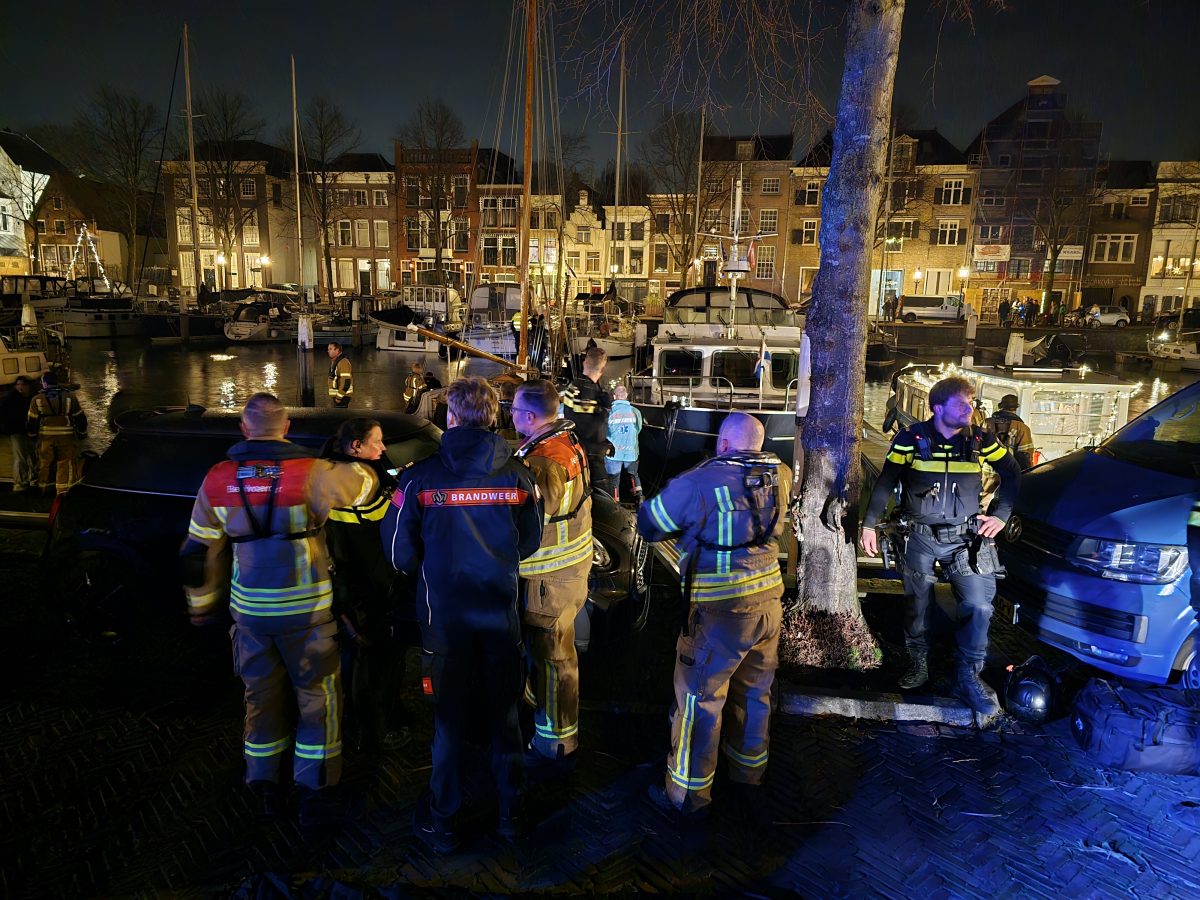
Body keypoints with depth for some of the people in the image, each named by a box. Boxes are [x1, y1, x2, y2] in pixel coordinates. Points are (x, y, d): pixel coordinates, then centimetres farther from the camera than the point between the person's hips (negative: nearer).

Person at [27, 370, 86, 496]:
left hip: (45, 437, 2)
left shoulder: (37, 400, -1)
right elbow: (80, 417, 1)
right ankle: (63, 490, -1)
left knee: (45, 463, 15)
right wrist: (82, 433, 14)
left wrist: (32, 435, 20)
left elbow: (31, 420, 4)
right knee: (65, 464, 1)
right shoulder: (69, 397, -3)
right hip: (66, 437, -1)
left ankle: (46, 488, 27)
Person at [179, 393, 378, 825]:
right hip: (305, 609, -4)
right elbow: (365, 483, 0)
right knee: (318, 695, 10)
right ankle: (315, 792, 17)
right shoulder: (309, 473, -15)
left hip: (250, 610, 4)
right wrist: (350, 465, 23)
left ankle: (266, 787, 32)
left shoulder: (219, 480, -2)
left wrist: (202, 606, 19)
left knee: (261, 695, 19)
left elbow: (199, 551, 6)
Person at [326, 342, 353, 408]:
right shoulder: (333, 362, 13)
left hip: (342, 396, -10)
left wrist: (339, 397, -22)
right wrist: (333, 395, 20)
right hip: (337, 395, 10)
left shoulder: (343, 363, -20)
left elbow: (346, 382, -25)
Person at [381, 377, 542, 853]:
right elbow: (529, 544, 2)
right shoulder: (516, 473, -9)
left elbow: (400, 554, -6)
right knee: (504, 715, 18)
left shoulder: (420, 477, -14)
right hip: (501, 614, 1)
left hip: (445, 617, -1)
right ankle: (509, 812, 33)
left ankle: (443, 823, 31)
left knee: (449, 719, 15)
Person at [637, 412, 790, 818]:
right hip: (768, 601, 6)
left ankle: (689, 792, 21)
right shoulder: (779, 475, -3)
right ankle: (749, 771, 42)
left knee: (700, 697, 8)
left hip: (721, 611, -6)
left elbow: (649, 524, -9)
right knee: (755, 690, 22)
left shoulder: (699, 482, -19)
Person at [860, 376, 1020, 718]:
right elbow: (885, 483, 0)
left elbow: (1012, 475, 13)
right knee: (917, 604, 8)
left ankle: (968, 678, 9)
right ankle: (918, 662, 28)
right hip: (920, 537, -1)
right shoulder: (912, 438, -5)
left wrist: (1000, 515, 5)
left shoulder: (980, 439, 1)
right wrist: (869, 524, -1)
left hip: (965, 536, 1)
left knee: (978, 605, -7)